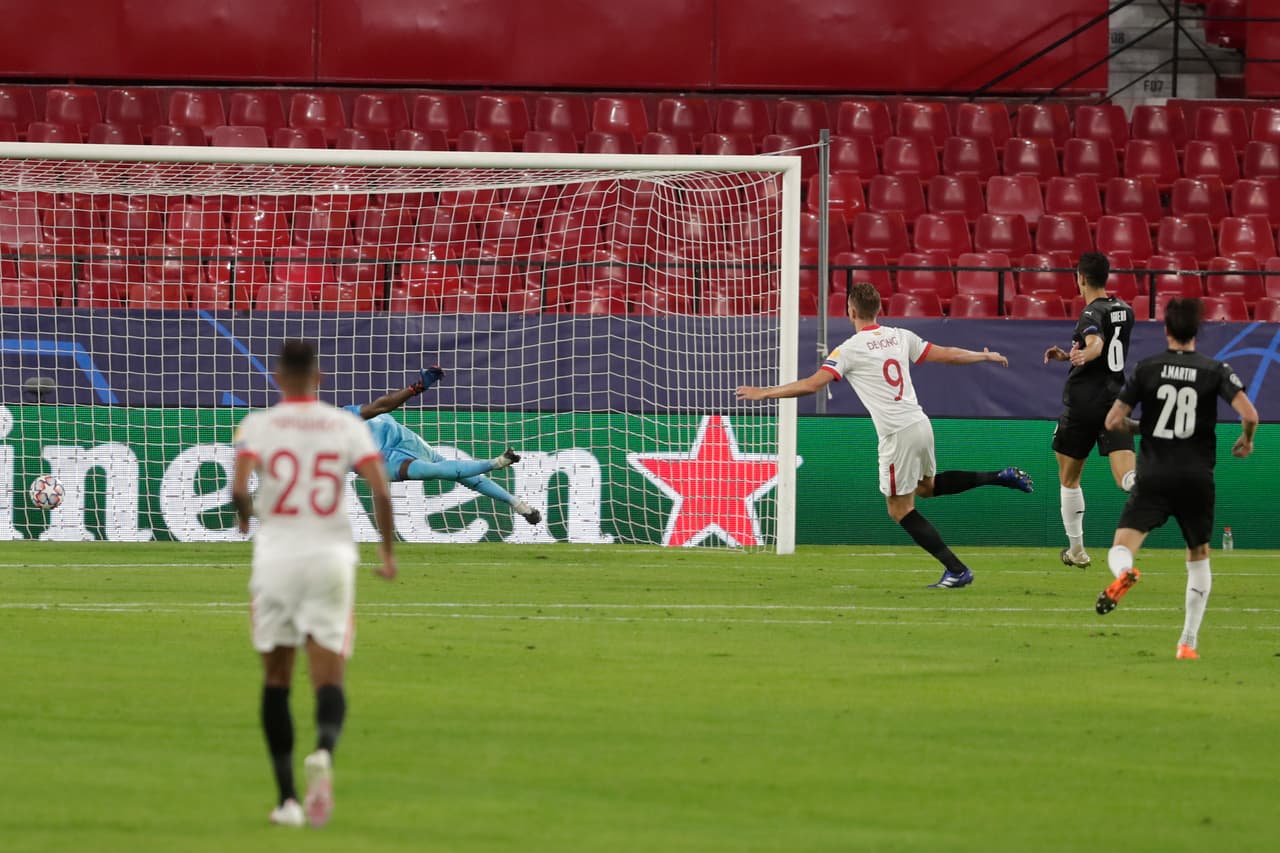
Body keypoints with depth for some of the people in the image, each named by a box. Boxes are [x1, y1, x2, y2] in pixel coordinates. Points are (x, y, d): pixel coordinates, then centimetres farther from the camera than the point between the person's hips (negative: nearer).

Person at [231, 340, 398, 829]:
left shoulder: (257, 426, 0)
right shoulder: (347, 426, 4)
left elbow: (238, 489, -14)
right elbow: (380, 491, -6)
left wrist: (245, 515, 9)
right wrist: (388, 551, 8)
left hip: (276, 555, 0)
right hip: (331, 557, 0)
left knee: (276, 681, 13)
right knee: (329, 682, 1)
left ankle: (287, 798, 10)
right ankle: (323, 752, -33)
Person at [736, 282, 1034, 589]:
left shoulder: (849, 350, -9)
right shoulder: (900, 337, 8)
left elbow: (811, 384, -15)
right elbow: (946, 354, 13)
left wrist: (763, 393, -6)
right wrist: (985, 356, 31)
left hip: (898, 434, -7)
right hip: (921, 423, 7)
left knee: (901, 509, 6)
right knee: (926, 486, 31)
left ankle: (956, 570, 1)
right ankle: (999, 478, 18)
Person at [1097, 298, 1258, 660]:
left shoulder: (1147, 368, 1)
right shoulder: (1215, 370, -1)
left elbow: (1113, 421, 0)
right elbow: (1249, 415, -11)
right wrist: (1246, 440, 11)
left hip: (1153, 479, -1)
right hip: (1197, 480, 1)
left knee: (1120, 551, -6)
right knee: (1199, 558, 20)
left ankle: (1124, 574, -44)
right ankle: (1188, 642, 14)